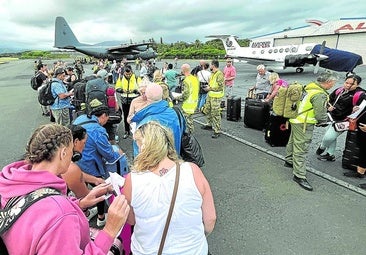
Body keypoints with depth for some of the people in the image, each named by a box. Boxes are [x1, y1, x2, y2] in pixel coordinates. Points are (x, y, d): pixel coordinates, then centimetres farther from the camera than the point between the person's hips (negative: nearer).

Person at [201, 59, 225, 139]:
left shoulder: (219, 74, -16)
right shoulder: (212, 74, 13)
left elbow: (220, 86, -22)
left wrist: (210, 88, -16)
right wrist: (208, 86, 9)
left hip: (216, 97, -10)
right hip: (210, 95, 10)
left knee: (215, 114, -6)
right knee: (207, 110, 20)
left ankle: (217, 131, 2)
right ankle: (209, 124, 39)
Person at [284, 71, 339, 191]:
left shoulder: (310, 87, 4)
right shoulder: (320, 95, -23)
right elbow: (321, 115, -19)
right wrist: (324, 122, 1)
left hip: (296, 119, 10)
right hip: (304, 124, -10)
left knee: (293, 141, 25)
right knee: (301, 149, -4)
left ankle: (289, 161, 45)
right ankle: (299, 176, 4)